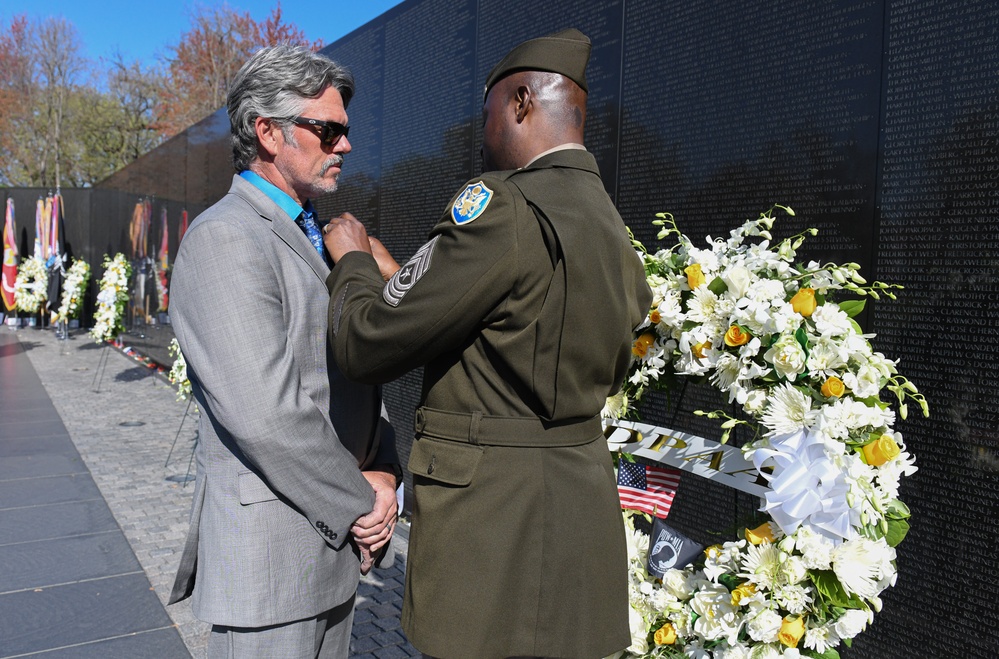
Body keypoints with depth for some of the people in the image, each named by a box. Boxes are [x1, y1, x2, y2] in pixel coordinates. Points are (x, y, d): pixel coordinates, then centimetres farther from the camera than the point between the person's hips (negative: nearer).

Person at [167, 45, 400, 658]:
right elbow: (263, 414, -25)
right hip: (270, 547, -8)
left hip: (336, 534, 8)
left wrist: (382, 474, -1)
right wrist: (360, 501, -13)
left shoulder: (317, 237, 14)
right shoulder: (224, 239, -17)